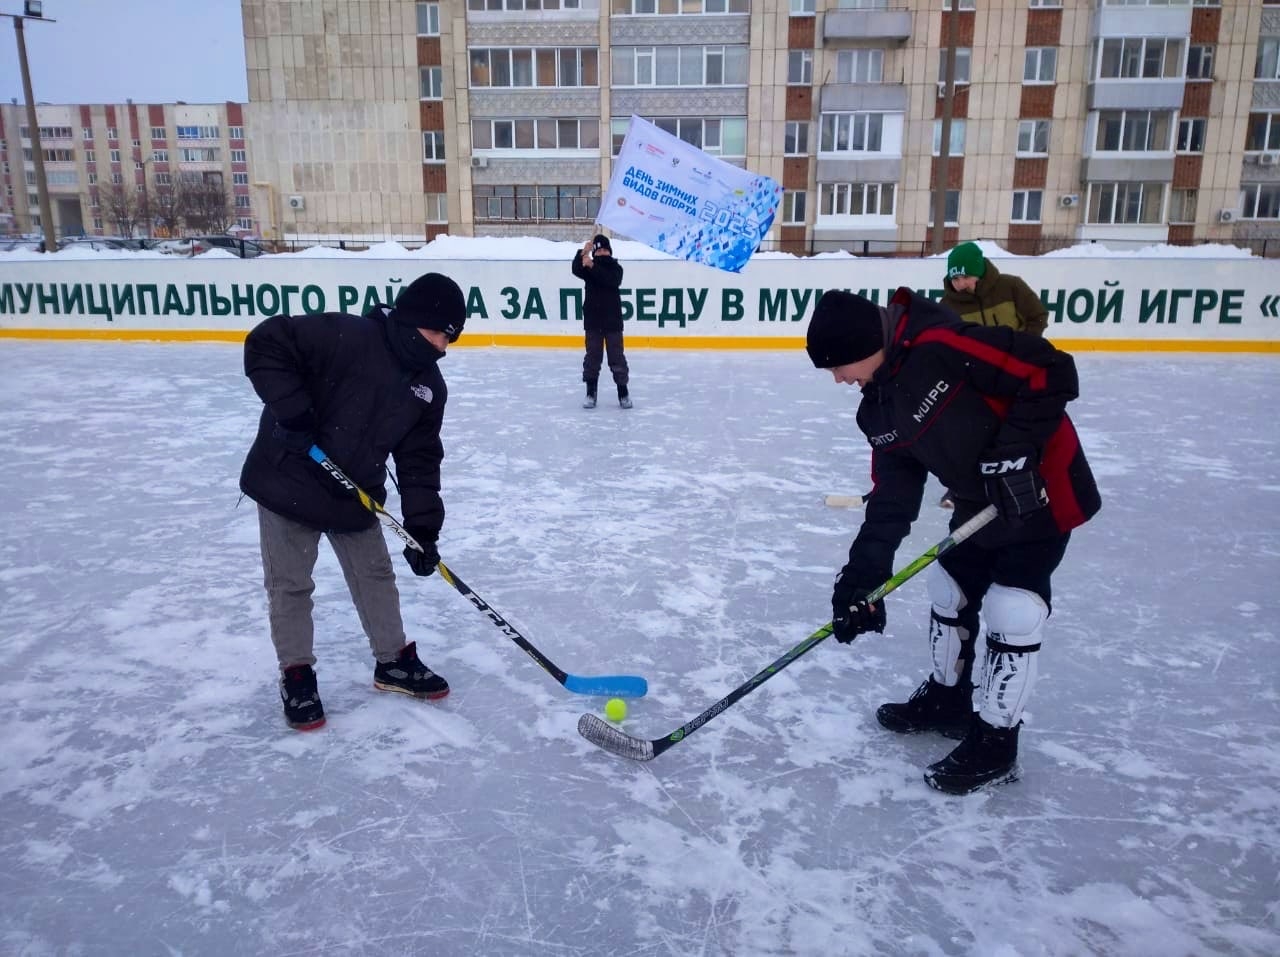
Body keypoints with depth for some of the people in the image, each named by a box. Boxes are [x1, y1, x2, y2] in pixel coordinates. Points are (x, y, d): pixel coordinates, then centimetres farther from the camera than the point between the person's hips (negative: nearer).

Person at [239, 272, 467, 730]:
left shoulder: (429, 384, -2)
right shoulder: (347, 336, -23)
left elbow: (420, 459, 0)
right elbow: (265, 343, -23)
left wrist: (423, 527, -6)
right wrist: (292, 411, -29)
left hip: (354, 492, 6)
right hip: (289, 481, -6)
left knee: (376, 575, 14)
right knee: (290, 585, 6)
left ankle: (395, 661, 31)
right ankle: (296, 675, 23)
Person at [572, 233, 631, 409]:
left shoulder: (616, 268, -1)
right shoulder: (588, 268, 4)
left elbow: (611, 281, -22)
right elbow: (576, 270, -17)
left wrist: (592, 266, -31)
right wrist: (582, 253, -32)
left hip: (613, 321, -1)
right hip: (592, 320, 2)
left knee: (616, 357, 2)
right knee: (592, 356, 5)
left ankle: (623, 392, 10)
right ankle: (590, 393, 11)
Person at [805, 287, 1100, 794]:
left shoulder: (942, 344, -27)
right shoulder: (880, 408, -1)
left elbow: (1051, 371, -26)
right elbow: (892, 496, -1)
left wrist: (1014, 450, -28)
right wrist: (862, 579, -7)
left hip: (1040, 490, -9)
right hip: (980, 502, 9)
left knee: (1011, 615, -3)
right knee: (950, 592, 17)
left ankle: (995, 744, 13)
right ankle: (947, 698, 39)